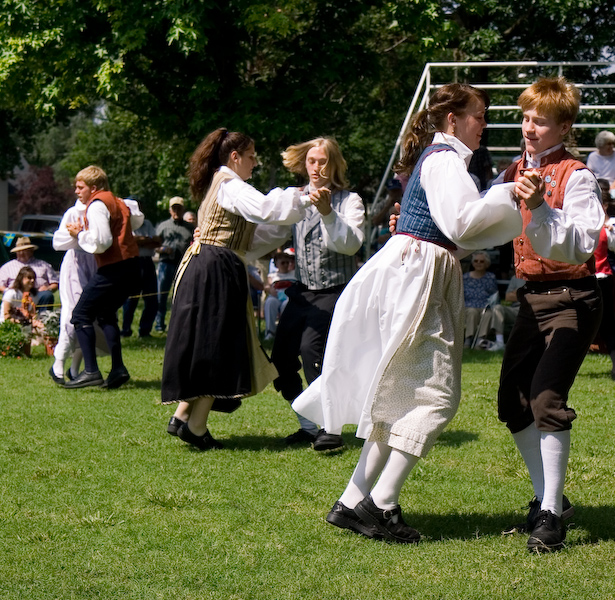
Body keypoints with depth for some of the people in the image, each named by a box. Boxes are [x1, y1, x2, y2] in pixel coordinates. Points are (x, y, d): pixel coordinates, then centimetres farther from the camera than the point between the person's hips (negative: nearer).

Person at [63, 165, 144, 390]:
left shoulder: (96, 205, -10)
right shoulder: (117, 202, 18)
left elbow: (101, 242, -22)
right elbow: (137, 220, 37)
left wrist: (80, 233, -7)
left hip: (113, 269, -10)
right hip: (131, 267, 10)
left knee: (81, 315, -4)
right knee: (106, 314, 23)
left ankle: (91, 371, -13)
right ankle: (118, 369, 15)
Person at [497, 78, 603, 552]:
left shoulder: (577, 177, -12)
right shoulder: (516, 172, 10)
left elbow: (582, 246, -22)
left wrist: (540, 208, -34)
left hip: (571, 298, -8)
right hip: (532, 296, 8)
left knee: (547, 398, -17)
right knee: (513, 402, 8)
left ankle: (551, 515, -7)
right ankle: (549, 498, 23)